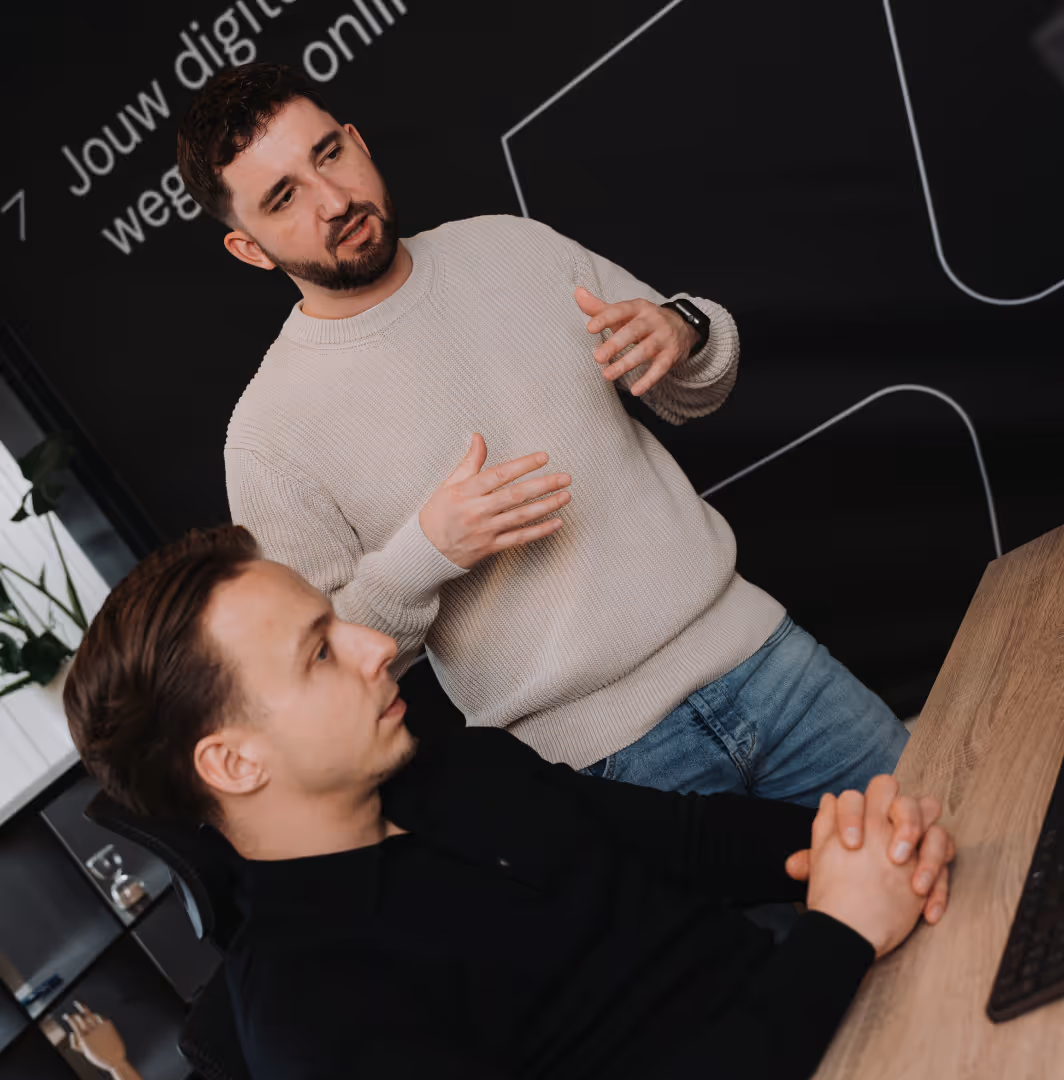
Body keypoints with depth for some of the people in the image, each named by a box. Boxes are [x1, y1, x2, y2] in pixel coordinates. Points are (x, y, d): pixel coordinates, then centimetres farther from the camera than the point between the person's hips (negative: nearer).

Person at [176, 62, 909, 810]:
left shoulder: (513, 247, 4)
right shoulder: (270, 434, -10)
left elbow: (697, 393, 13)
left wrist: (680, 332, -10)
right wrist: (424, 553, -23)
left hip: (749, 641, 5)